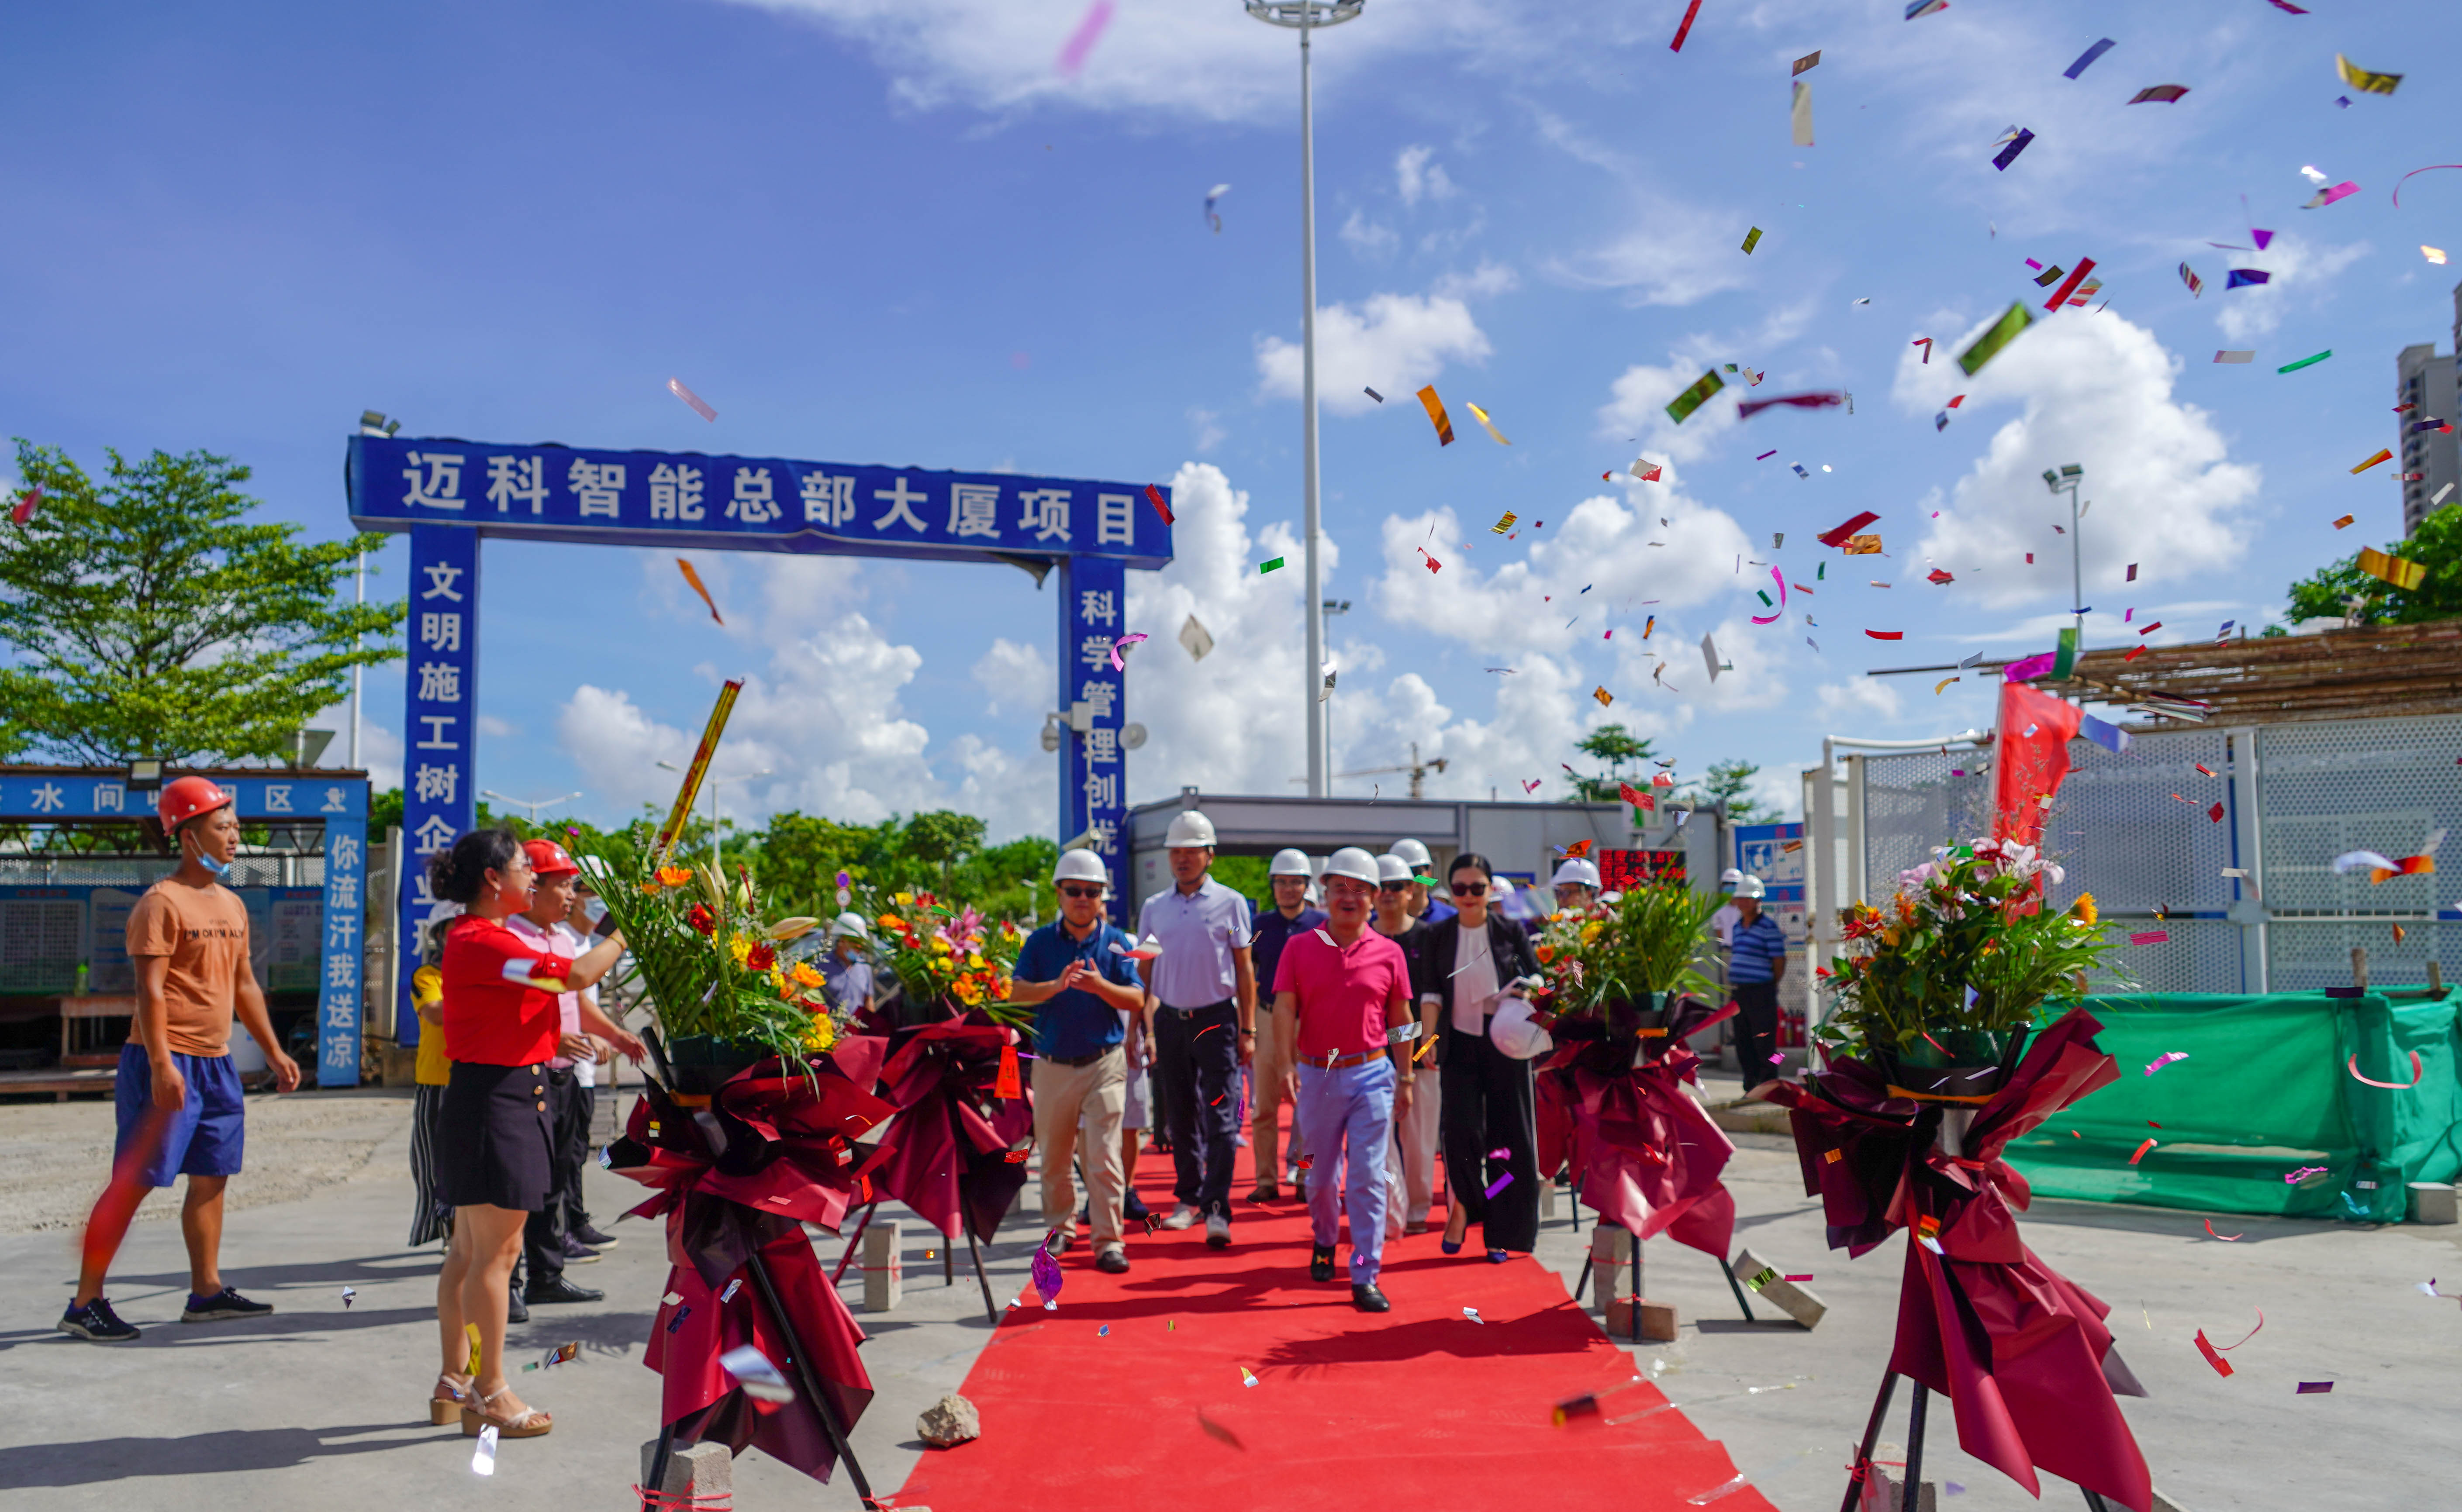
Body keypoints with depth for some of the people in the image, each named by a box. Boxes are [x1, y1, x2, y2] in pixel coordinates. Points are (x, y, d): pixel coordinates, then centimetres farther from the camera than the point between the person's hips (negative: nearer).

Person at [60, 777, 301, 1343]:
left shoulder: (232, 905, 15)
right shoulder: (162, 903, -11)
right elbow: (150, 990, -18)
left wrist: (274, 1052, 20)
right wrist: (161, 1065, -25)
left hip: (217, 1063, 8)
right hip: (167, 1064, -8)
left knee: (212, 1177, 11)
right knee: (134, 1181, -5)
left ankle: (206, 1292, 19)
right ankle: (85, 1303, 2)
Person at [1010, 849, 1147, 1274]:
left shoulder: (1117, 942, 2)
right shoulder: (1040, 941, 3)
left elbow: (1136, 998, -4)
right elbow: (1017, 993, -7)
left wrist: (1100, 986, -22)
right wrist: (1056, 986, -25)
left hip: (1104, 1062, -1)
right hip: (1052, 1064, 2)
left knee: (1104, 1154, -7)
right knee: (1054, 1155, 11)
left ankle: (1109, 1241, -2)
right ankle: (1061, 1228, 29)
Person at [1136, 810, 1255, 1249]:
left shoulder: (1230, 903, 1)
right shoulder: (1154, 908, 9)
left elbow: (1244, 971, 2)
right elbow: (1146, 974, 13)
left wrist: (1248, 1030, -2)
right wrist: (1144, 1030, 4)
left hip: (1216, 1019, -3)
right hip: (1170, 1020, 3)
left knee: (1220, 1117, -7)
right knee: (1180, 1117, 10)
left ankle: (1217, 1209, -8)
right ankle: (1189, 1199, 20)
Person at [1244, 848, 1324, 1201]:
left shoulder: (1322, 924, 2)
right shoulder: (1259, 924, 7)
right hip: (1268, 1019, 2)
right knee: (1263, 1107, 3)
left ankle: (1306, 1177, 13)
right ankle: (1267, 1180, 11)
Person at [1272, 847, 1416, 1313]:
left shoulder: (1389, 953, 3)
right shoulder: (1299, 948, 2)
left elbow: (1401, 1019, 8)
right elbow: (1284, 1010, -5)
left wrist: (1405, 1078, 7)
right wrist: (1287, 1065, -17)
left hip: (1371, 1073, -1)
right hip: (1316, 1074, 1)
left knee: (1368, 1177, -6)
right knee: (1322, 1173, 14)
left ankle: (1366, 1278, -1)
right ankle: (1324, 1240, 42)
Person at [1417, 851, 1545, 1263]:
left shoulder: (1510, 932, 1)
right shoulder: (1439, 937, 4)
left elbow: (1536, 978, 7)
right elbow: (1431, 993, 3)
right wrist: (1429, 1037, -7)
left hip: (1504, 1043, 0)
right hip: (1460, 1043, 0)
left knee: (1506, 1135, 1)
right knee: (1462, 1129, -12)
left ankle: (1500, 1234, 12)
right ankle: (1462, 1203, 16)